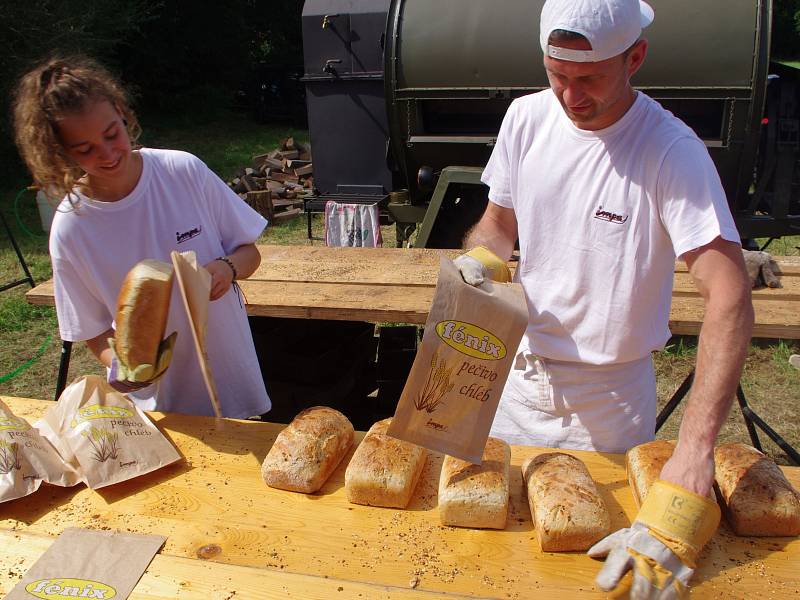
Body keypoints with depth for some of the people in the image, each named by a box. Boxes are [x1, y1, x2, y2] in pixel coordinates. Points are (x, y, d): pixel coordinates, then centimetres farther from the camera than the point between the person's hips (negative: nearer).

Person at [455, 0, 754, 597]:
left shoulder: (672, 150, -21)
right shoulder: (527, 116, -6)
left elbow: (730, 297, -29)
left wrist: (693, 453, -38)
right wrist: (478, 259, -17)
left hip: (609, 394, -4)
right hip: (522, 369, 4)